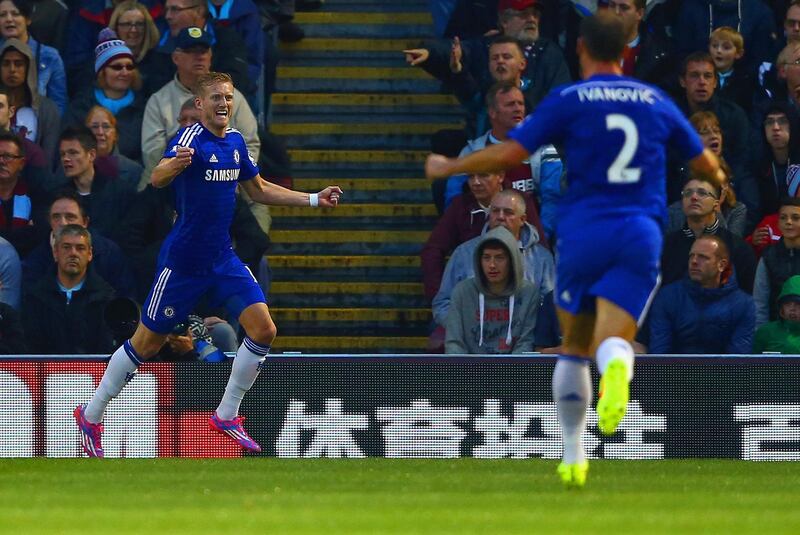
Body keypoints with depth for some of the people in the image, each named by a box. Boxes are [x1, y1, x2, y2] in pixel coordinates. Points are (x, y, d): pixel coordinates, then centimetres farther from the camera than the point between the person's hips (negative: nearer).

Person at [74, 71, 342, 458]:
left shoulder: (235, 141, 7)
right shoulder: (191, 138, -16)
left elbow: (259, 190, 23)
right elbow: (158, 178, -34)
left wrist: (314, 199, 19)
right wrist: (173, 165, -57)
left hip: (223, 260, 6)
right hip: (182, 262, -6)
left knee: (263, 329, -8)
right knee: (147, 343, 1)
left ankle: (226, 416, 7)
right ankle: (90, 416, 19)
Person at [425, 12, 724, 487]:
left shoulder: (568, 101, 2)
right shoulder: (657, 103, 12)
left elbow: (509, 154, -4)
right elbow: (705, 164, 21)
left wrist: (449, 167, 11)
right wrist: (718, 178, 46)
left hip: (583, 230, -1)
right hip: (642, 234, 1)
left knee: (574, 347, 17)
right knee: (611, 341, -10)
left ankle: (573, 458, 19)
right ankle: (618, 367, -49)